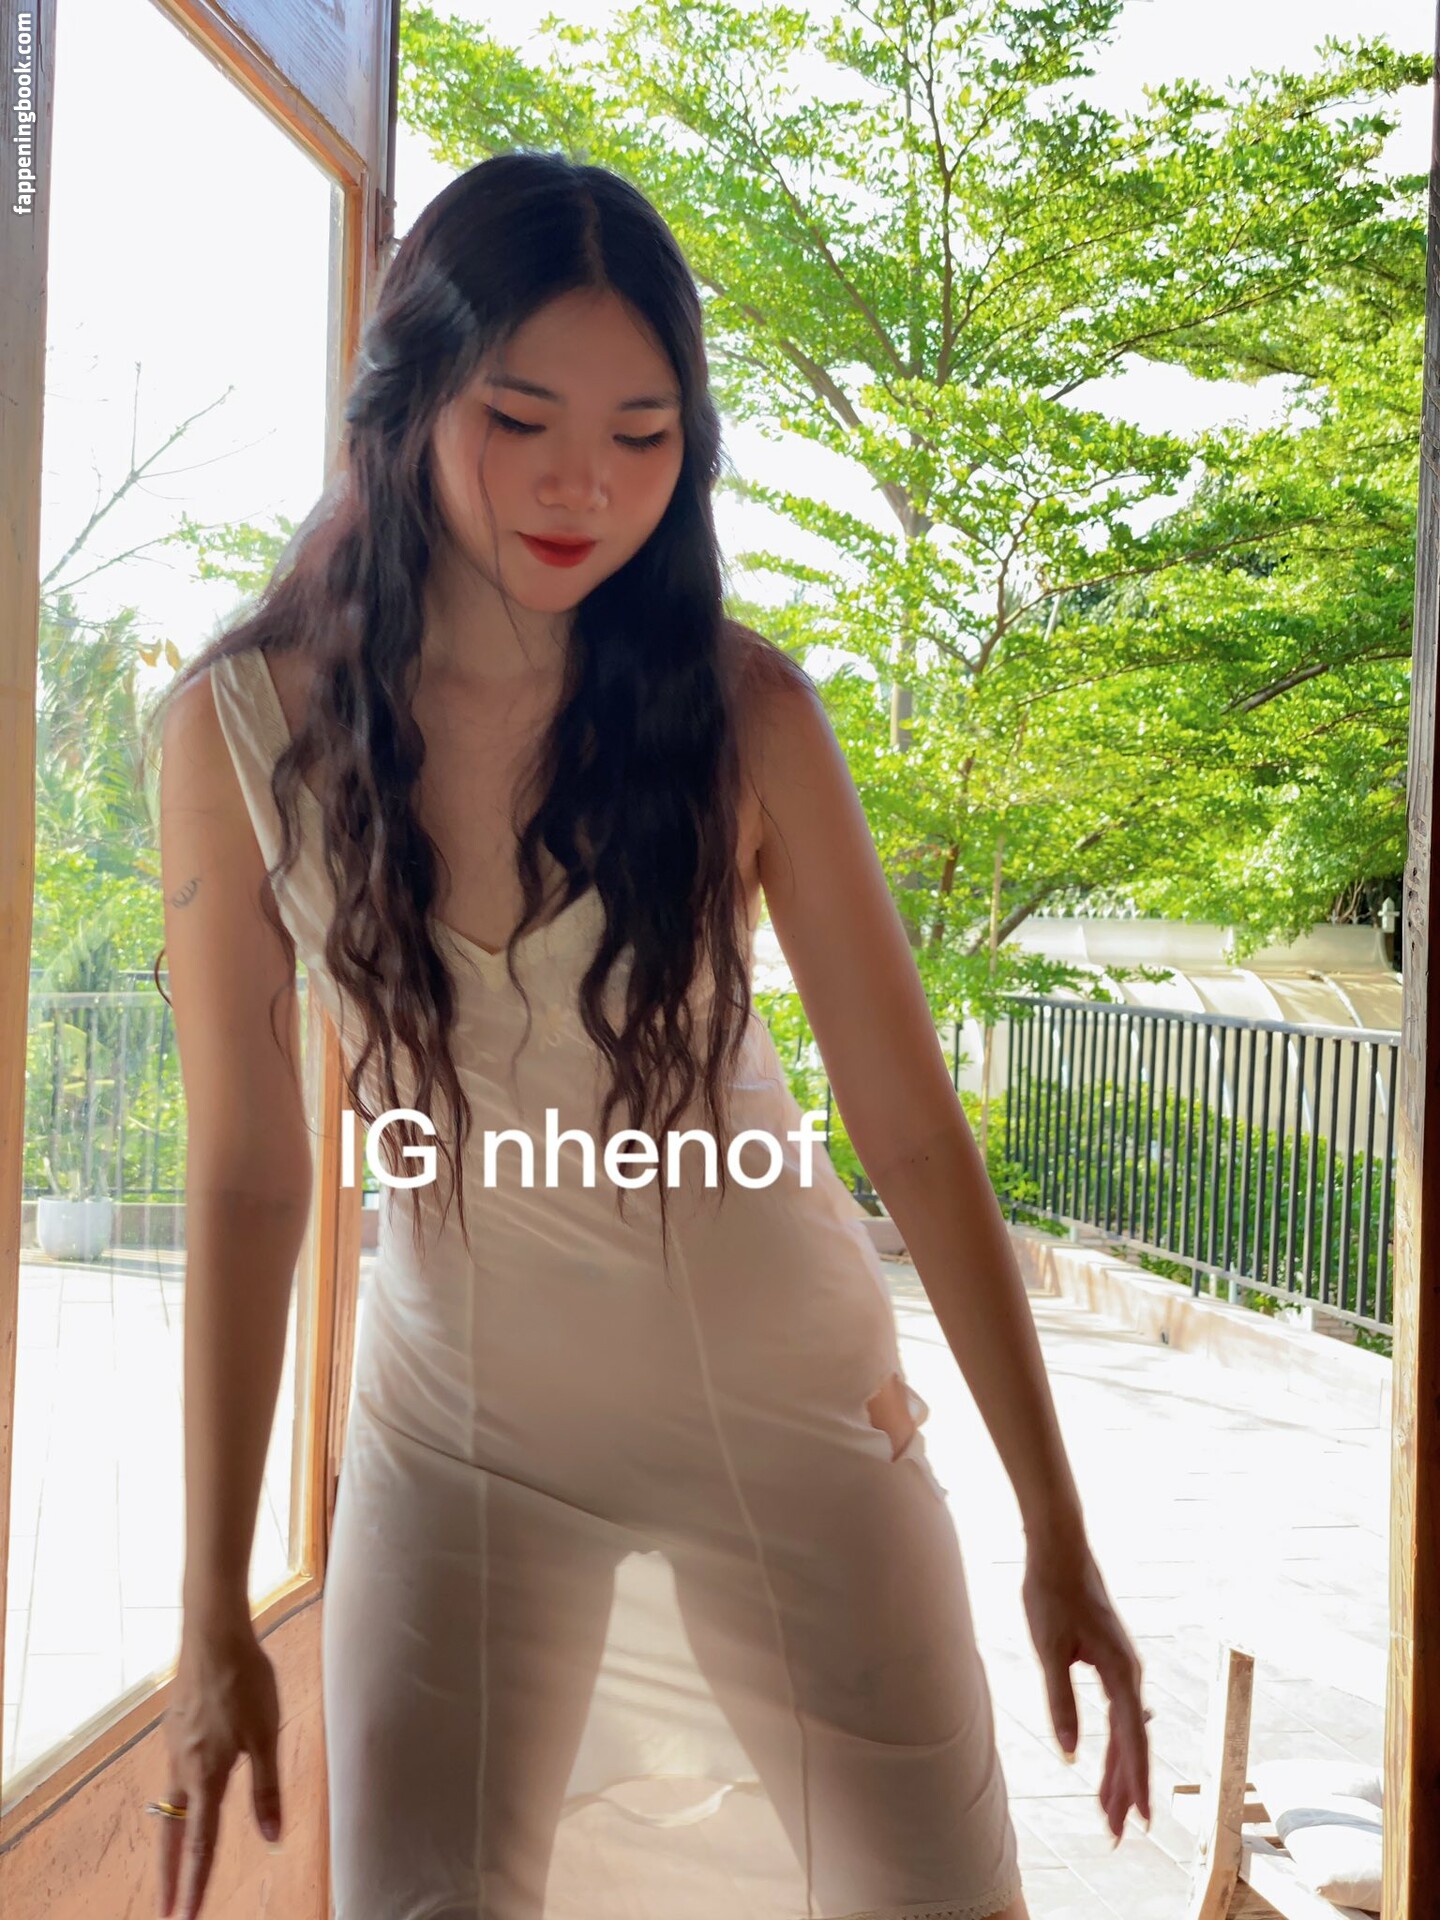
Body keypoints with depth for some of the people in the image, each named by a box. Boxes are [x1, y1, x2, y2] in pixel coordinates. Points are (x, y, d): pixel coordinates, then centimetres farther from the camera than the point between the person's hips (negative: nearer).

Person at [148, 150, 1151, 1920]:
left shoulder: (743, 713, -12)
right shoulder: (242, 730, -11)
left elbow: (914, 1134, -9)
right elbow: (246, 1180, -7)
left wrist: (1057, 1538, -7)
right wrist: (215, 1618, -6)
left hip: (788, 1397, 0)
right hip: (462, 1423, 0)